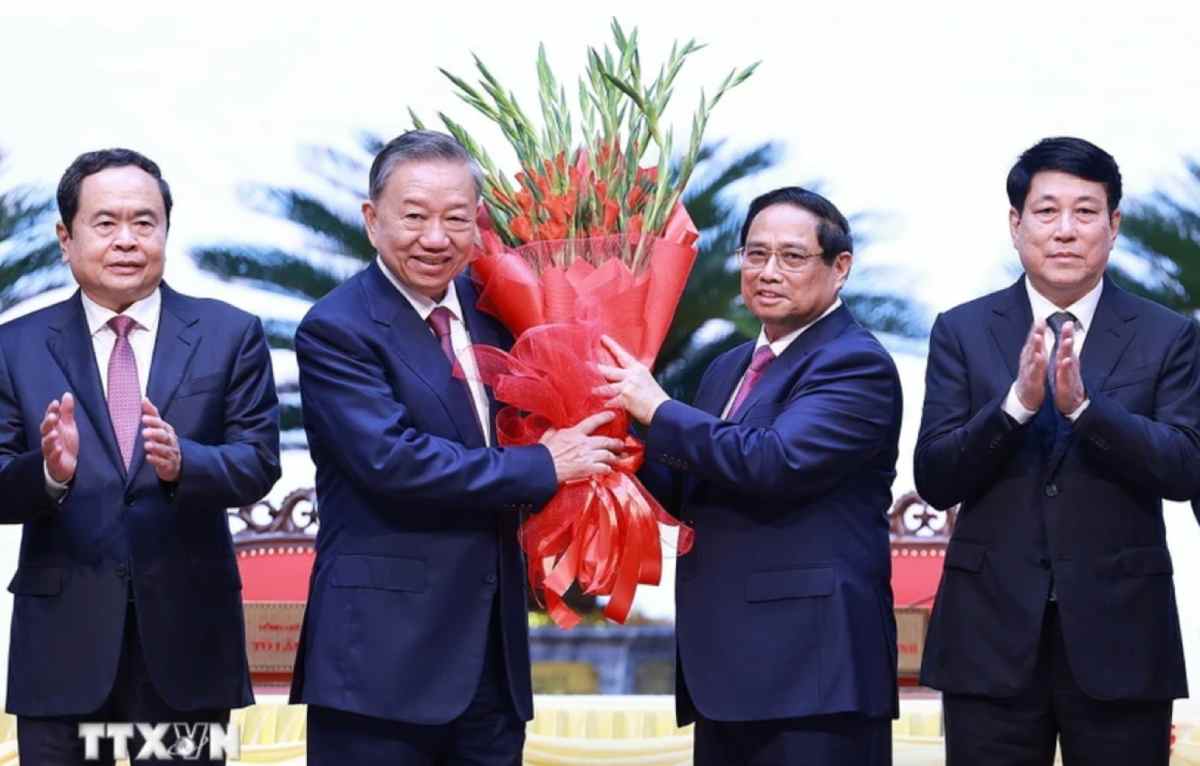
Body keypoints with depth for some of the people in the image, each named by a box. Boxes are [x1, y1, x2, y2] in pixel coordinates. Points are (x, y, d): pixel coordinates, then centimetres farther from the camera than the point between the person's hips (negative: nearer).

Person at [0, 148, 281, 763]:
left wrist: (183, 462, -24)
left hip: (186, 642, 0)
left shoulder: (229, 336, 5)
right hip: (63, 641, 0)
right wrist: (49, 473, -22)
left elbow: (258, 462, -3)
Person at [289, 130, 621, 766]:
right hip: (384, 660, -7)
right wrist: (542, 468, -14)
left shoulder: (491, 310, 12)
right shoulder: (336, 331, -9)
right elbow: (392, 459, -20)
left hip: (495, 656, 7)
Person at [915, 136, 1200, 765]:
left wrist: (1083, 404, -21)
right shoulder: (962, 332, 5)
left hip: (1118, 639, 0)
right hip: (992, 639, 0)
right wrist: (1016, 401, -18)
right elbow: (934, 481, -2)